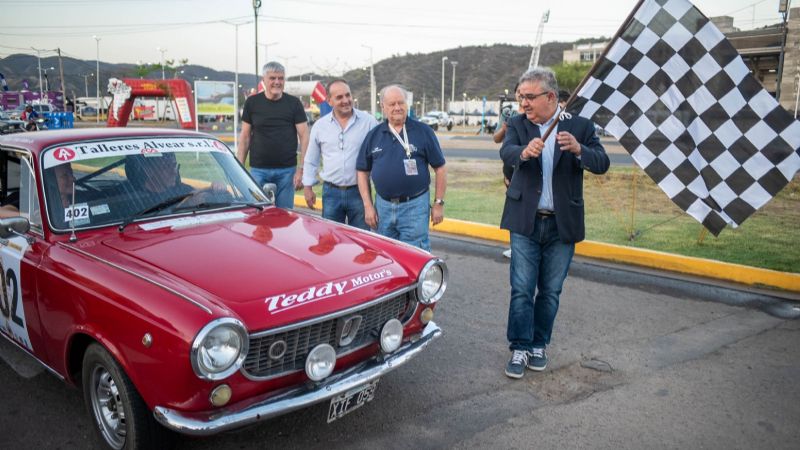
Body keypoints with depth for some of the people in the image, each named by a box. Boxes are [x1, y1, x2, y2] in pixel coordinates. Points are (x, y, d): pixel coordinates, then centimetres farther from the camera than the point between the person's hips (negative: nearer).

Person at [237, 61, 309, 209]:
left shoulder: (294, 103, 3)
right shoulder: (252, 102, 5)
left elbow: (304, 136, 0)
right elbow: (245, 137, 8)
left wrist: (302, 168, -8)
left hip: (287, 170, 0)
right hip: (258, 170, 1)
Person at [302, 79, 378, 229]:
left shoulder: (368, 121, -3)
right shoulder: (320, 126, 5)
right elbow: (310, 161, 14)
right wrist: (307, 187, 11)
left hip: (359, 191, -2)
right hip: (331, 192, 2)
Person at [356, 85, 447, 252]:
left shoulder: (423, 131, -2)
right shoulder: (374, 135, 7)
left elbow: (440, 168, 0)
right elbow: (363, 171, 10)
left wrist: (439, 203, -3)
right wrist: (368, 205, 3)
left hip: (415, 206, -3)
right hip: (383, 206, 4)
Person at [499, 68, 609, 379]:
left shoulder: (580, 127, -1)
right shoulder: (518, 125, 1)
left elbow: (602, 164, -11)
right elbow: (506, 152, -19)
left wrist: (578, 149, -32)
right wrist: (524, 152, -42)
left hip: (562, 224, 0)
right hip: (526, 222, 0)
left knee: (550, 292, 10)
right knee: (521, 289, 1)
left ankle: (538, 345, 26)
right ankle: (520, 348, 14)